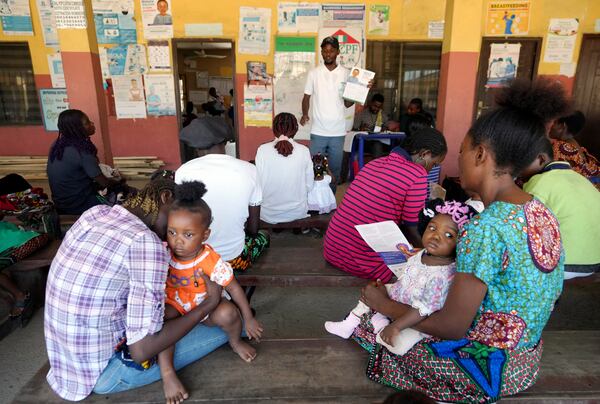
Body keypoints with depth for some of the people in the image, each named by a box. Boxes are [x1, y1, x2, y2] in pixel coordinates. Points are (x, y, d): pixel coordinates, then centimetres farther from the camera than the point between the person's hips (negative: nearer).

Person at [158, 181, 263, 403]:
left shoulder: (210, 261, -28)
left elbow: (233, 287, -17)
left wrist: (248, 319, -11)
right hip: (175, 305, 2)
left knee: (228, 312, -29)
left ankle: (235, 342, 6)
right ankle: (167, 373, -15)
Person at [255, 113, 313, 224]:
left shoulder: (262, 149, -11)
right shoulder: (304, 151, -9)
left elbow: (258, 183, -8)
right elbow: (309, 185, -4)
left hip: (268, 214, -1)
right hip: (297, 212, 1)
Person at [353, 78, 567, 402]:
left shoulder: (485, 229, -32)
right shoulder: (541, 212, -5)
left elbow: (452, 328, -27)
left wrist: (385, 304, -13)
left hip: (489, 366, -8)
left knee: (372, 328, 7)